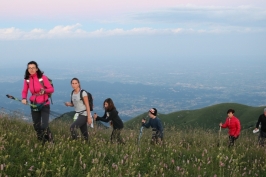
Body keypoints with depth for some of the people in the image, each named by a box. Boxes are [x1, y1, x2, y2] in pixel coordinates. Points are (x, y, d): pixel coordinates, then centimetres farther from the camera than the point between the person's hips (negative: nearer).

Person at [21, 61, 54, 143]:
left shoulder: (42, 77, -14)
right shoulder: (27, 79, -2)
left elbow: (51, 89, -11)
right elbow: (24, 91, 8)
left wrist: (44, 91, -31)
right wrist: (24, 98, -13)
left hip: (44, 105, -4)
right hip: (34, 105, 4)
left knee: (44, 126, -14)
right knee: (36, 127, 10)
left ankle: (50, 141, 13)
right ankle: (42, 142, 31)